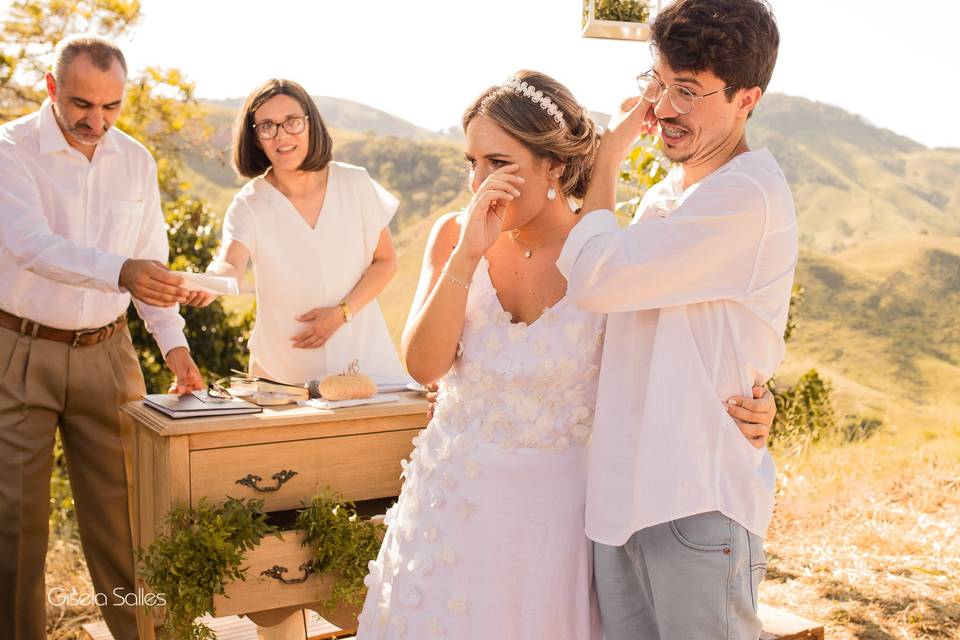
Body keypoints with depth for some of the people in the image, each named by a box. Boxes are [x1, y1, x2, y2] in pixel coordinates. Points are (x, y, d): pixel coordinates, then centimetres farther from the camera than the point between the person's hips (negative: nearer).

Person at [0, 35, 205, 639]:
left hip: (106, 354, 4)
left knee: (120, 506, 9)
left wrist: (173, 342, -2)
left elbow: (151, 261, 10)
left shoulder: (136, 160, 5)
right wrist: (120, 271, -42)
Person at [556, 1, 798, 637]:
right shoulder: (666, 196, 15)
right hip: (624, 489, 8)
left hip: (699, 501, -8)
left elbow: (597, 278, -19)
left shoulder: (747, 195, -15)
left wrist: (609, 155, -6)